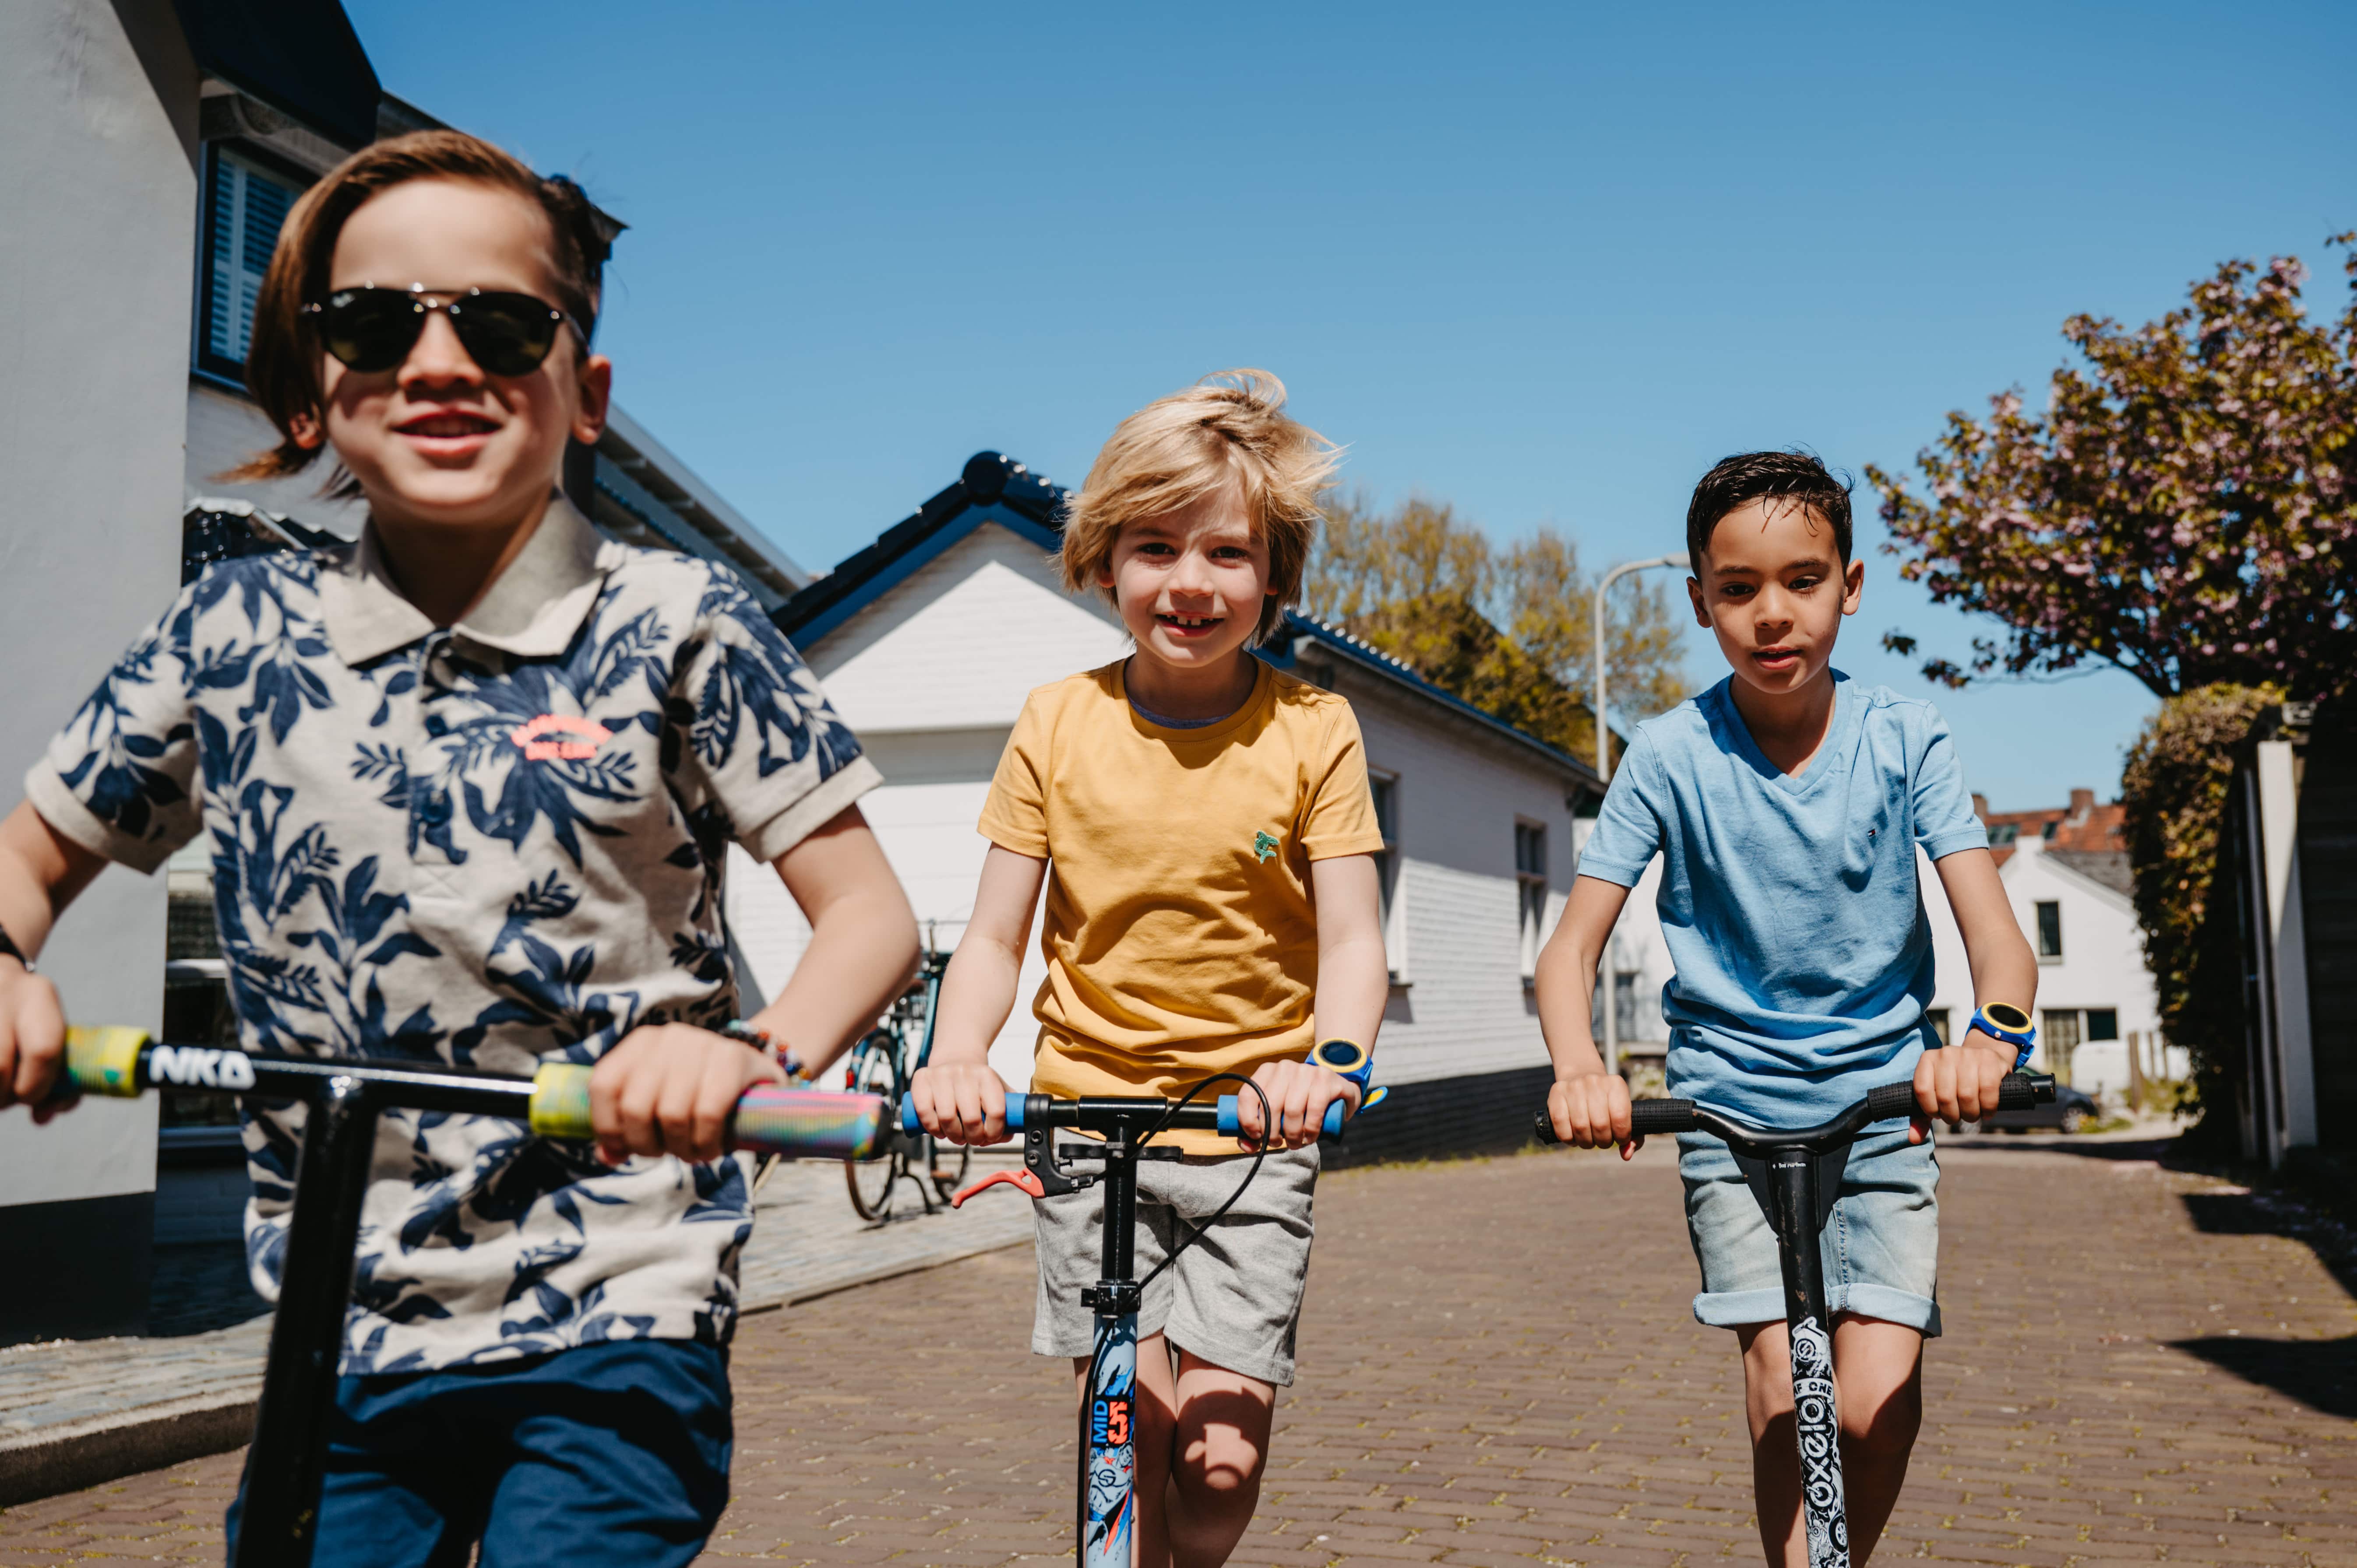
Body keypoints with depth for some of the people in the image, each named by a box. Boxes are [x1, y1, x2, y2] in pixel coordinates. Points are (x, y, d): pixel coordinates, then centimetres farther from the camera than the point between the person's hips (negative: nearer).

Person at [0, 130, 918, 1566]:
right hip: (337, 1342, 3)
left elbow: (872, 911, -8)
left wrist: (758, 1054, -28)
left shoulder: (680, 626, -7)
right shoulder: (237, 632, 2)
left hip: (612, 1330, -3)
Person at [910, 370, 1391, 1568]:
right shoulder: (1057, 722, 0)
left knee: (1222, 1458, -5)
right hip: (1087, 1112, 1)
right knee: (1134, 1426, -3)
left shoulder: (1311, 730, -3)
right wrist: (954, 1062, -19)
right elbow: (995, 935, 0)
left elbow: (1352, 940, -6)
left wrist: (1328, 1064, -26)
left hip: (1252, 1130, -1)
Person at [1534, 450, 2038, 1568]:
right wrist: (1578, 1065, -31)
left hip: (1883, 1103, 1)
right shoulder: (1671, 757, -7)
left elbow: (1996, 934, -13)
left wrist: (1988, 1036, -36)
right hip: (1731, 1105, 0)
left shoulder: (1906, 740, -5)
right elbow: (1572, 945, -10)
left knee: (1878, 1404, -10)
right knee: (1783, 1386, -15)